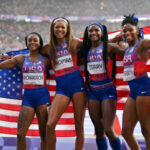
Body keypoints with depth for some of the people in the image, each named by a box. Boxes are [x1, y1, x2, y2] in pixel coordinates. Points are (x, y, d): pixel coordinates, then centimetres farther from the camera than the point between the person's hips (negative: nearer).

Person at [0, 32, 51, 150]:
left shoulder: (45, 60, 7)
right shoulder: (21, 59, 10)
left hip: (42, 96, -1)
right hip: (27, 97, 1)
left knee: (44, 133, 1)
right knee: (20, 134, -8)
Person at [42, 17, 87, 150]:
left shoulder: (73, 42, 4)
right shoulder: (49, 48, 11)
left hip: (77, 83, -1)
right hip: (61, 87, 2)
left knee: (79, 126, 0)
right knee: (50, 125, -13)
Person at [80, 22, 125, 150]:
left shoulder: (109, 47, -6)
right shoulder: (86, 50, 10)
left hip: (107, 90, -5)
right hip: (93, 92, 5)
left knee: (108, 130, -12)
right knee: (98, 130, 8)